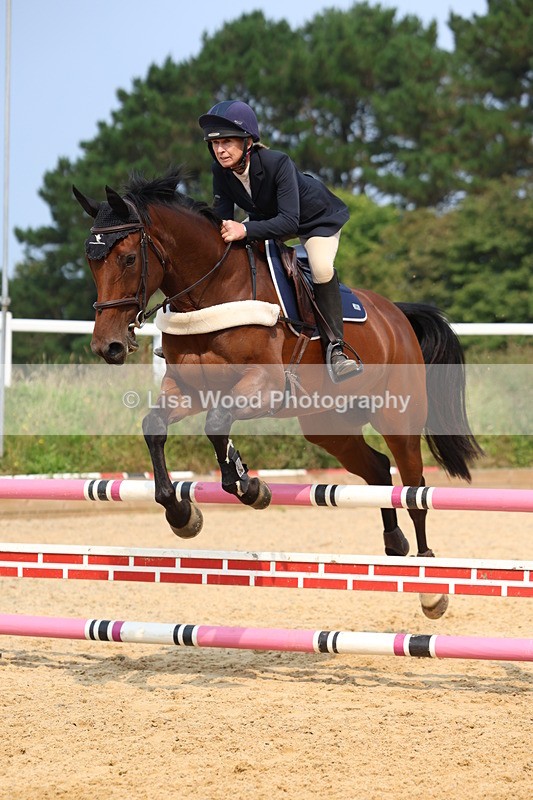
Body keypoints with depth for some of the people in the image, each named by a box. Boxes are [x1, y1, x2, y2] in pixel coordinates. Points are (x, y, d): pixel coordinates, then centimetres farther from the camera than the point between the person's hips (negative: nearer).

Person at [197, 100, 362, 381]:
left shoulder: (278, 163, -38)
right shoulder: (221, 171, -21)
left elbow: (289, 222, -45)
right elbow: (223, 217, -16)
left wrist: (245, 230, -59)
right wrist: (223, 231, -40)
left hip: (317, 218, -7)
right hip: (266, 219, 7)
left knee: (321, 268, -31)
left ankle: (334, 346, -20)